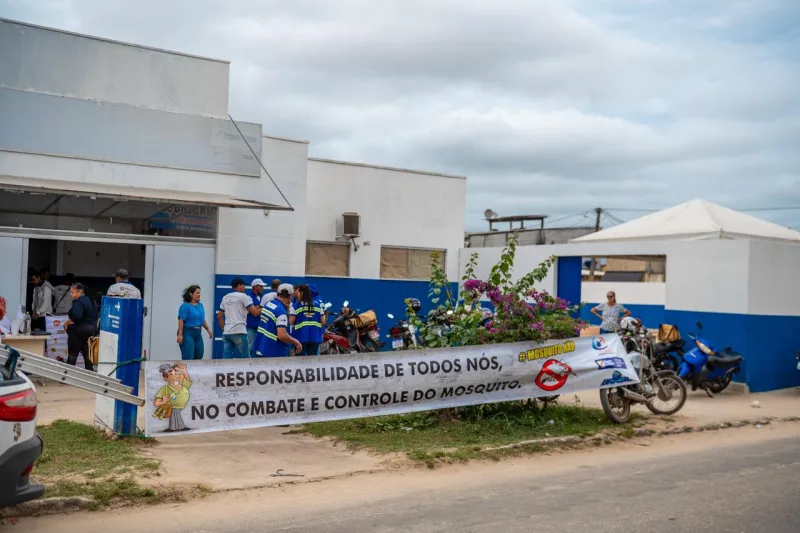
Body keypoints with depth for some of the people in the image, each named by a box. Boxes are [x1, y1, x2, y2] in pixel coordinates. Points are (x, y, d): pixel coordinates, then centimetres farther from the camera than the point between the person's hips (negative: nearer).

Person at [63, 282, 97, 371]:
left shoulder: (78, 302, -17)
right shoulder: (90, 300, 11)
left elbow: (76, 317, -30)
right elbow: (95, 315, 17)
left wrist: (67, 323, -17)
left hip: (79, 330, -9)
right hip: (91, 329, 9)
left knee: (73, 353, -1)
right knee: (87, 352, 13)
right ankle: (89, 370, 14)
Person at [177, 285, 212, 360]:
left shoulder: (200, 305, 10)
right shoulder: (185, 306, -11)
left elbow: (203, 320, 18)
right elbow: (181, 321, -16)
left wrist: (208, 330, 10)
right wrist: (180, 334, -21)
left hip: (198, 334, 8)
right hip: (187, 333, -8)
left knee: (199, 356, 10)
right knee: (188, 357, -10)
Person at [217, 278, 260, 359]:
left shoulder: (225, 297, 16)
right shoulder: (243, 296, -4)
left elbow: (219, 316, 20)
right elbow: (254, 312, -8)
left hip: (226, 332, 6)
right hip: (239, 332, -6)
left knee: (226, 358, 2)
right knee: (245, 358, 0)